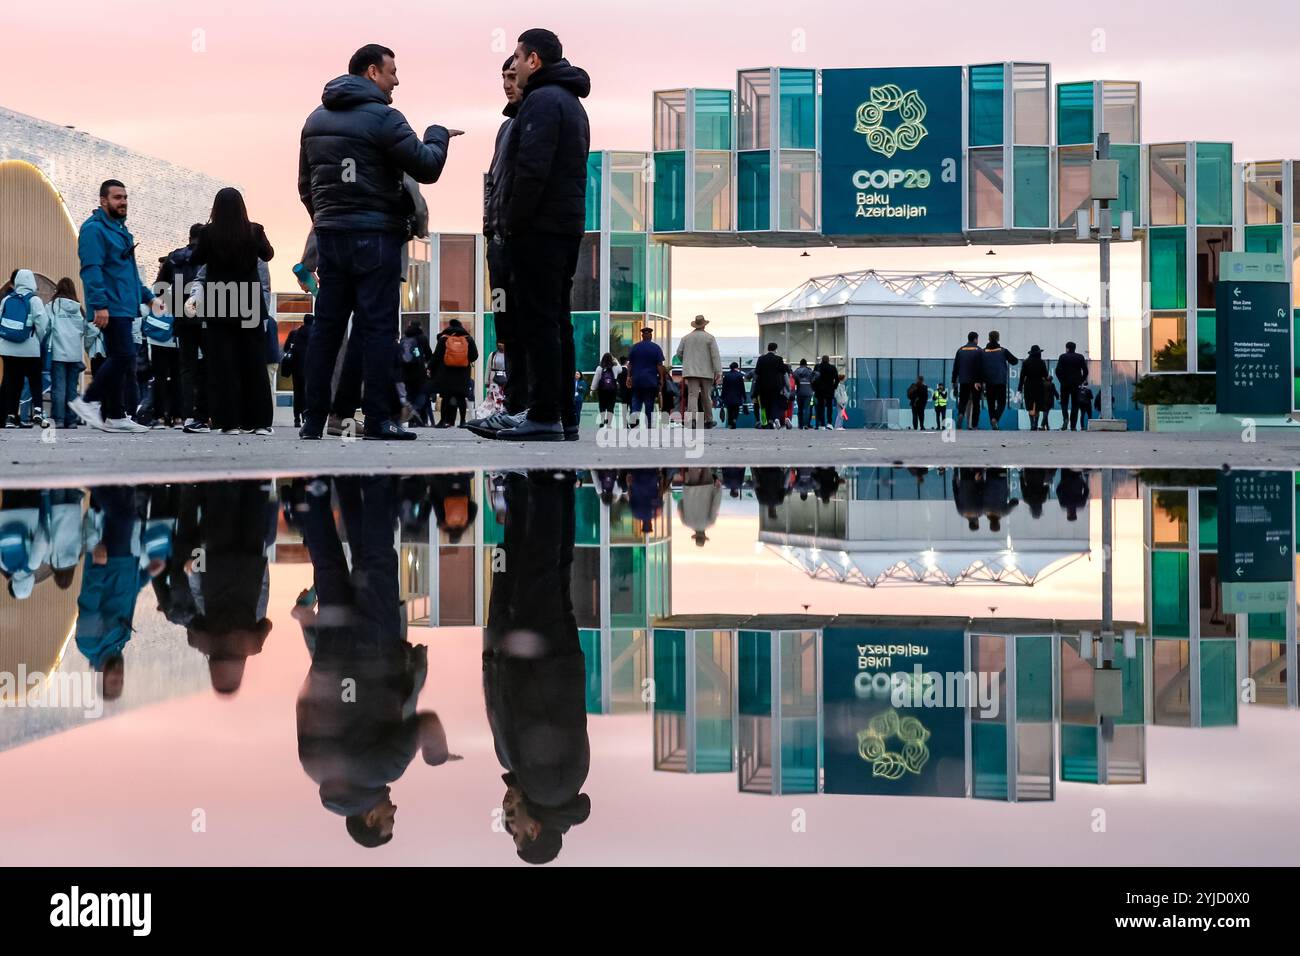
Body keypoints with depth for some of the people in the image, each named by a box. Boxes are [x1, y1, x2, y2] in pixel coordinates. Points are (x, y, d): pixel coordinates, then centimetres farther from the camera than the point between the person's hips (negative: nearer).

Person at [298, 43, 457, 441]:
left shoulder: (316, 119, 14)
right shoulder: (383, 118, -10)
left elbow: (305, 184, 20)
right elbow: (427, 168, -11)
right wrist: (437, 135, 7)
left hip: (329, 234, 7)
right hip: (375, 236, -7)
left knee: (326, 325, 8)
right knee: (377, 326, -4)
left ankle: (313, 419, 7)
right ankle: (378, 420, -5)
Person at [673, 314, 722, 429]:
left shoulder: (686, 337, 6)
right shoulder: (709, 337, -2)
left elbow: (678, 354, 7)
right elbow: (715, 355, -8)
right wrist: (718, 372, -9)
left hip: (691, 371, 1)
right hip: (706, 372, -1)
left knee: (692, 395, -7)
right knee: (706, 397, 11)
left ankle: (692, 418, -26)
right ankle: (708, 421, 19)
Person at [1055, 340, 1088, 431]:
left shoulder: (1062, 357, -1)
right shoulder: (1080, 357, 5)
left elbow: (1058, 370, -8)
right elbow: (1085, 371, 1)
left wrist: (1061, 380, 3)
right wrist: (1081, 381, 9)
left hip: (1065, 383, -2)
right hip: (1076, 384, 2)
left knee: (1064, 403, 7)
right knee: (1075, 405, 5)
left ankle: (1065, 418, -20)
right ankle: (1073, 426, 0)